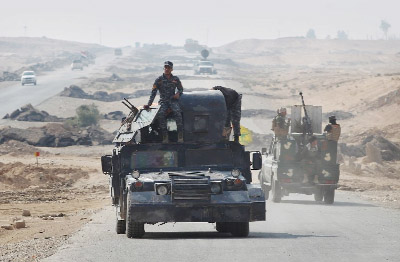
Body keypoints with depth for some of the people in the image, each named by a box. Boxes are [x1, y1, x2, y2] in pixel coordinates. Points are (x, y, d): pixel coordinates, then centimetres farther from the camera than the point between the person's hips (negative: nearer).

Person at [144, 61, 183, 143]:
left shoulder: (175, 79, 11)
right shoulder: (159, 79, 7)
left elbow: (181, 89, 23)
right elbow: (153, 92, 4)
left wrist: (178, 94, -2)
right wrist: (149, 104, -5)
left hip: (173, 100, 0)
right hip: (163, 101, 0)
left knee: (177, 112, -32)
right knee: (160, 114, -32)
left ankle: (180, 136, -34)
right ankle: (165, 136, -28)